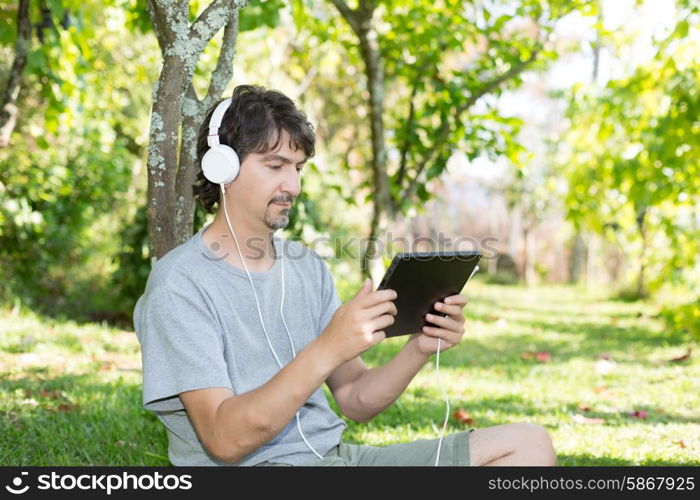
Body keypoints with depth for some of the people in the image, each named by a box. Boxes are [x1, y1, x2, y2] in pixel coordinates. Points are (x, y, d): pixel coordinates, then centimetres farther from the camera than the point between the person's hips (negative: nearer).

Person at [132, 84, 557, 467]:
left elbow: (356, 401, 12)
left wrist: (419, 350, -7)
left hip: (335, 454, 8)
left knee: (529, 444, -1)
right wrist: (328, 349, -28)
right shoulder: (180, 284, -9)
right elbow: (225, 439, -19)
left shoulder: (308, 267, 12)